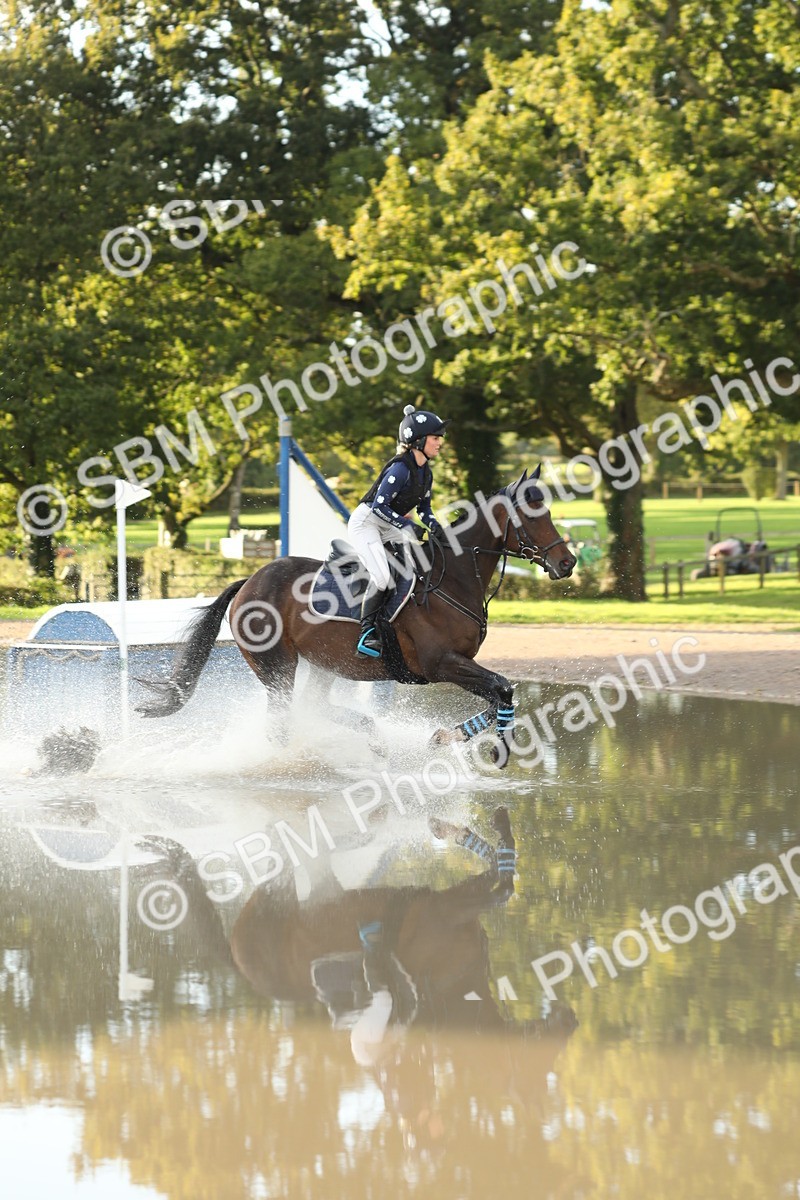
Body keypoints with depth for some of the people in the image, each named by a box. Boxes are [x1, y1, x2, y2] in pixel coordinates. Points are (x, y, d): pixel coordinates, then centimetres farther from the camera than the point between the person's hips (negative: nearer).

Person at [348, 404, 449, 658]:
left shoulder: (426, 472, 3)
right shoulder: (401, 468, -24)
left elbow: (424, 508, 13)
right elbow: (379, 506, -27)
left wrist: (433, 524, -8)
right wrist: (406, 525, -33)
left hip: (388, 527, 9)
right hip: (365, 523, -9)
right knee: (383, 575, -26)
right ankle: (367, 633, -19)